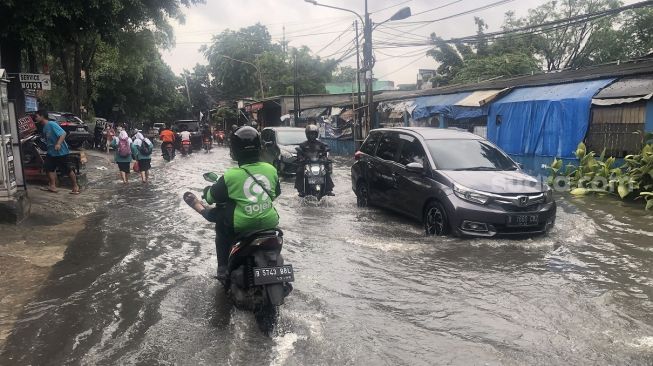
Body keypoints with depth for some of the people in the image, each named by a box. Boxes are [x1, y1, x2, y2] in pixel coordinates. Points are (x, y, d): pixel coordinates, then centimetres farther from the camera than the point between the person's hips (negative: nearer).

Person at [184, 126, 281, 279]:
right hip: (269, 222, 3)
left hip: (242, 226, -3)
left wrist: (207, 190, 24)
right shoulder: (271, 169, -2)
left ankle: (223, 268, 28)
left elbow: (212, 197, 1)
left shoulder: (231, 176, -13)